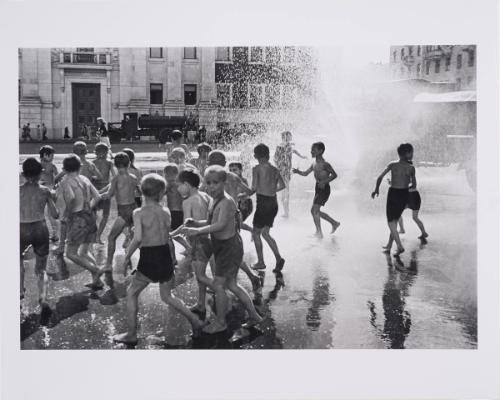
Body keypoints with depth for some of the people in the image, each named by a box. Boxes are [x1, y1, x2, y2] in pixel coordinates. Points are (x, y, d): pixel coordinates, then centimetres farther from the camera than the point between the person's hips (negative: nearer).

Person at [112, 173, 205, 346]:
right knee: (166, 295, 25)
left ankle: (131, 335, 20)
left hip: (148, 259, -4)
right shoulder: (166, 212, 2)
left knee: (131, 293, 17)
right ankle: (195, 320, 18)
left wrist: (127, 257, -10)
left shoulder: (139, 213, -12)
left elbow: (138, 239, -21)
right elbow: (168, 237, 6)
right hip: (166, 257, 4)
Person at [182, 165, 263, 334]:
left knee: (218, 285, -2)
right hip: (222, 246, 10)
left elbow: (220, 225, -36)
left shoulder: (226, 202, -23)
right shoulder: (217, 200, 8)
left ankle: (220, 322, 14)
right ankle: (253, 315, 29)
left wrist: (198, 230, -42)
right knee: (231, 285, 18)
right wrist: (194, 223, -3)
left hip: (230, 247, -10)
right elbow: (210, 222, 13)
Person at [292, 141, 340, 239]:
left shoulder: (324, 164, -17)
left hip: (324, 188, -9)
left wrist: (325, 181, -25)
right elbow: (305, 173, 15)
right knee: (315, 211, 15)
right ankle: (335, 223, 30)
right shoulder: (314, 164, 9)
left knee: (314, 210, -12)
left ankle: (319, 232, -1)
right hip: (318, 188, 9)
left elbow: (334, 175, -14)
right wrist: (298, 171, -3)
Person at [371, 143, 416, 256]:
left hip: (393, 193, -2)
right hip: (404, 195, 2)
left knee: (391, 222, 3)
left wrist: (376, 190, 7)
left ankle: (400, 246, -11)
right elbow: (414, 186, 1)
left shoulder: (392, 165, -6)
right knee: (395, 220, 17)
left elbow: (380, 177, -9)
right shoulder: (411, 168, -5)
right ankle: (389, 245, 21)